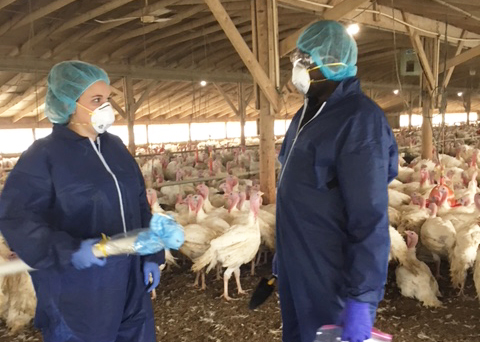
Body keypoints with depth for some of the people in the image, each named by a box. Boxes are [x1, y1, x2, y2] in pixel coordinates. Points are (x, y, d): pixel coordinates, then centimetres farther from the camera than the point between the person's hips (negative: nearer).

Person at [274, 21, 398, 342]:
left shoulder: (359, 120, -19)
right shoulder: (308, 113, 9)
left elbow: (370, 218, -24)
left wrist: (362, 299, -24)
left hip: (330, 281, -8)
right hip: (295, 272, 8)